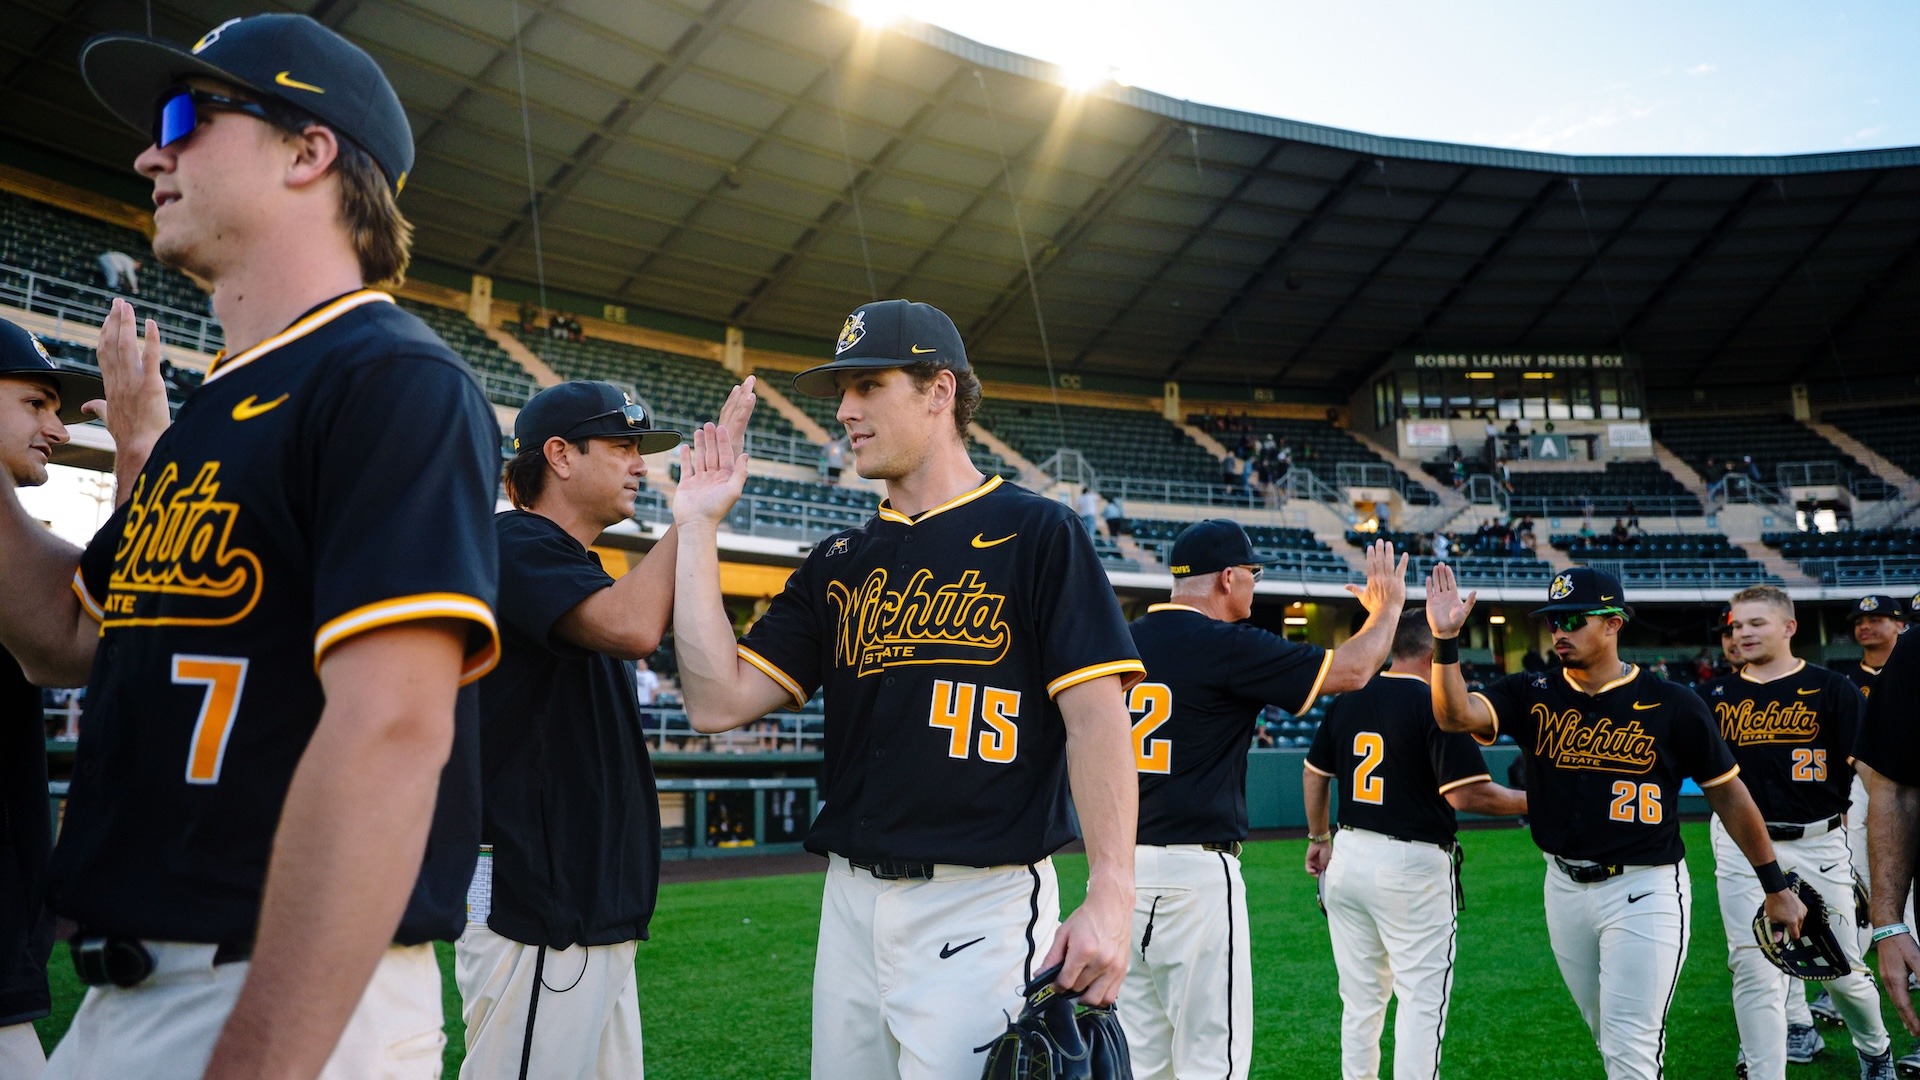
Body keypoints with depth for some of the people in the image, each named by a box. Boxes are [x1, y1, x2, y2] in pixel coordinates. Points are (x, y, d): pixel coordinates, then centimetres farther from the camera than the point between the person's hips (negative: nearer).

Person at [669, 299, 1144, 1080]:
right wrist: (696, 528, 4)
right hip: (851, 904, 6)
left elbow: (1097, 717, -10)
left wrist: (1110, 898, -20)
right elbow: (720, 700, 5)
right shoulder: (838, 564, 13)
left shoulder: (1036, 534, -3)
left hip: (983, 909, -6)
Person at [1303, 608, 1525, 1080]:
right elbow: (1465, 794, -18)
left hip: (1349, 859, 7)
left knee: (1360, 997, 15)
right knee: (1423, 997, 2)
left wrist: (1319, 838, 26)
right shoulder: (1437, 705, -12)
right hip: (1412, 865, -6)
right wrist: (1528, 801, -3)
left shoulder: (1348, 699, 8)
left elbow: (1314, 772, 16)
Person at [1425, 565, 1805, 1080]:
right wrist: (1446, 640, -33)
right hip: (1564, 887, 4)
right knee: (1609, 1036, 19)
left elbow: (1728, 793, 0)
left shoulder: (1673, 705, -8)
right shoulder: (1533, 696, -1)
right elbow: (1456, 714, -18)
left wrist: (1776, 887, 4)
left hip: (1644, 890, -4)